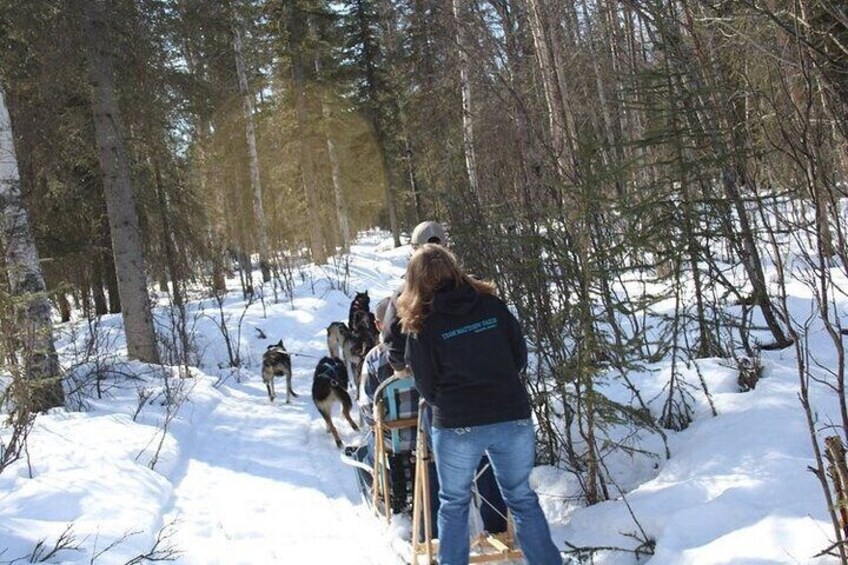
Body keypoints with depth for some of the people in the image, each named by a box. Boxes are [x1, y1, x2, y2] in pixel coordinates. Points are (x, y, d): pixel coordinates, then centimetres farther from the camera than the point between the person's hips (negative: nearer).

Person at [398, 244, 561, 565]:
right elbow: (520, 356, 7)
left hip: (457, 426, -2)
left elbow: (426, 386, 0)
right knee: (522, 497, 17)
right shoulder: (491, 304, 1)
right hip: (513, 417, 2)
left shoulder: (423, 323, -5)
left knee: (454, 503, 17)